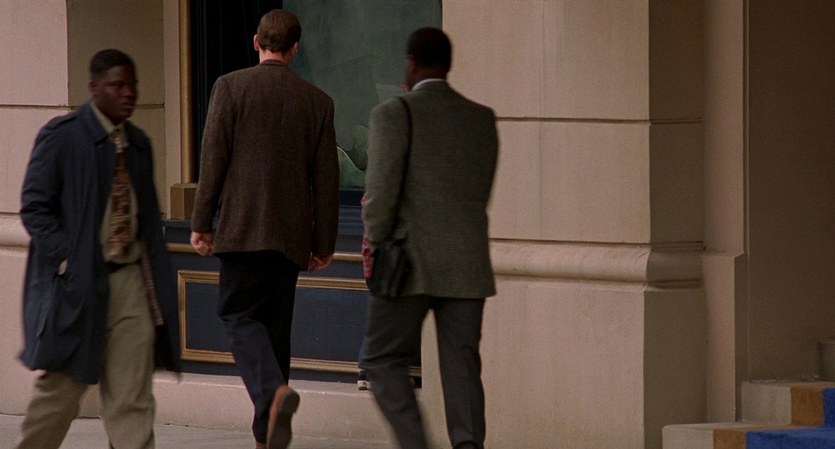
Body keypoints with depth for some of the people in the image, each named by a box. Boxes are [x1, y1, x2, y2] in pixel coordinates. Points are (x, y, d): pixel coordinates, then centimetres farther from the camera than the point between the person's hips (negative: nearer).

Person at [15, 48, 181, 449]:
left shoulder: (138, 144, 13)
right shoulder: (61, 136, -6)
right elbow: (34, 207, -9)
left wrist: (157, 282, 12)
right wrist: (69, 262, -16)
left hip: (131, 281, 5)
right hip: (78, 283, -5)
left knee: (132, 400, 0)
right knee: (61, 390, 3)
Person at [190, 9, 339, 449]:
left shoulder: (231, 86, -3)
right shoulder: (317, 101, 7)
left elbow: (213, 158, -6)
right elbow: (326, 177, 8)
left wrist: (201, 222, -1)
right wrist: (324, 243, 13)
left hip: (242, 227, -4)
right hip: (292, 232, 4)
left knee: (241, 317, -1)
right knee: (275, 323, 10)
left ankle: (274, 392, -29)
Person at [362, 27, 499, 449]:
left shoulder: (395, 113, -8)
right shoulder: (482, 119, 9)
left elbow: (381, 192, -14)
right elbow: (480, 195, 14)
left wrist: (375, 246, -1)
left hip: (409, 262, -4)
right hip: (467, 266, 4)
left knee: (384, 359, 7)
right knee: (460, 367, 4)